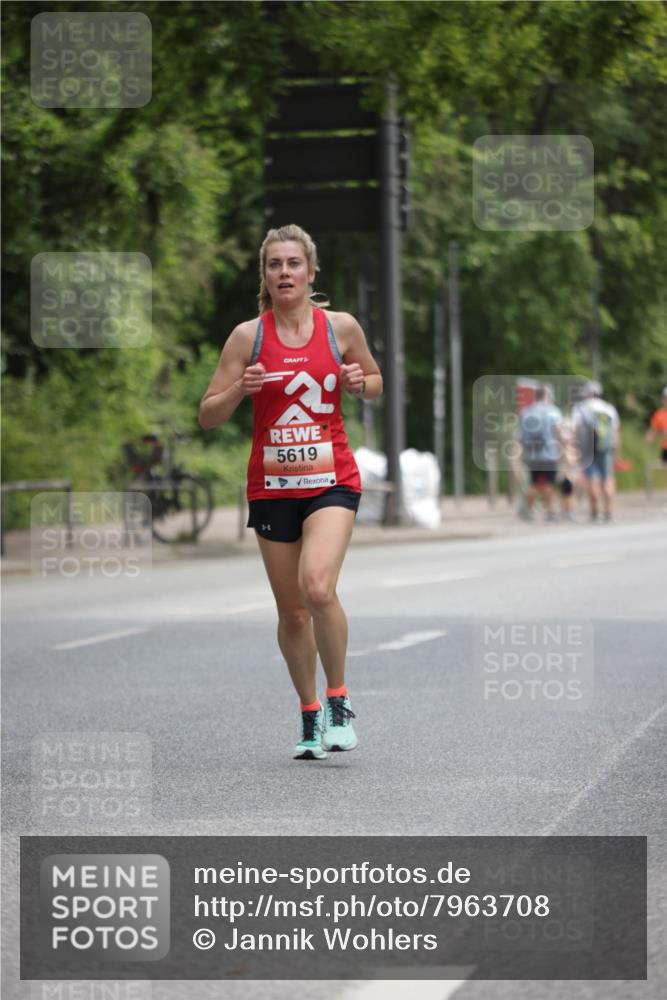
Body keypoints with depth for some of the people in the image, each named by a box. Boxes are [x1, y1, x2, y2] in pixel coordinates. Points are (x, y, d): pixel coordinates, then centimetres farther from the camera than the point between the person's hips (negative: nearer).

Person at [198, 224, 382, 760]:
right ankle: (310, 715, 26)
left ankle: (339, 700, -6)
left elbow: (375, 383, 16)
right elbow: (208, 416, 1)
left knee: (317, 587, -24)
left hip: (332, 480, -2)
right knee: (292, 611, 7)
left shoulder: (341, 327, 0)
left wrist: (361, 382, -7)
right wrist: (240, 389, -18)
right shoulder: (248, 335, -1)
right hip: (272, 487, 2)